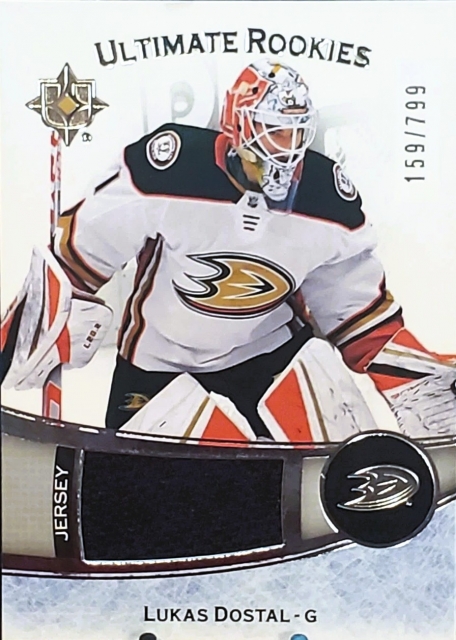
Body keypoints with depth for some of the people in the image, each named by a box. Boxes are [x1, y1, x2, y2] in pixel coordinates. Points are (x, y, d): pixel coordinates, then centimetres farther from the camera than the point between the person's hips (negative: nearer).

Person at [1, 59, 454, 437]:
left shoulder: (327, 197, -15)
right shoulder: (167, 168, -27)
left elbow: (359, 307, -4)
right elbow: (81, 249, -14)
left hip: (268, 349, 2)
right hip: (156, 357, -1)